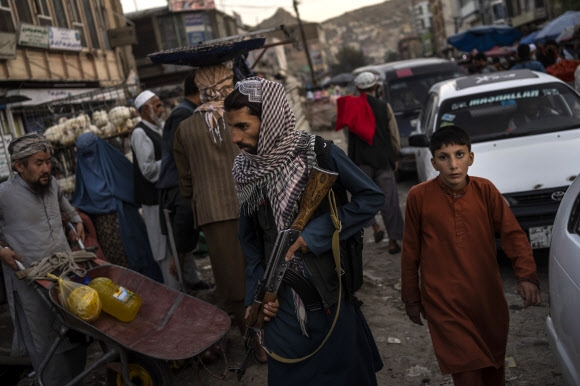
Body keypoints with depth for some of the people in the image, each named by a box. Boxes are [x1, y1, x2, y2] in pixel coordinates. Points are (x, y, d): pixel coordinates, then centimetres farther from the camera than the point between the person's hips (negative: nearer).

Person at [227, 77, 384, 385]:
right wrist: (256, 293, 1)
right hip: (279, 300, 3)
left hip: (330, 288, -3)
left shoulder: (316, 152, -14)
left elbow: (372, 197, -11)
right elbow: (249, 236, 9)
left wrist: (317, 232, -18)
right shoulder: (245, 169, -1)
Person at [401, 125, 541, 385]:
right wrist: (411, 298, 5)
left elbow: (512, 233, -7)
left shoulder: (485, 191, -4)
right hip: (444, 303, -3)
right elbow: (411, 252, -1)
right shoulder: (419, 197, -9)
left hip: (487, 298, 3)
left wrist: (526, 275, -24)